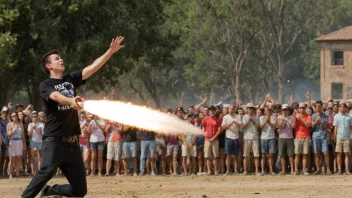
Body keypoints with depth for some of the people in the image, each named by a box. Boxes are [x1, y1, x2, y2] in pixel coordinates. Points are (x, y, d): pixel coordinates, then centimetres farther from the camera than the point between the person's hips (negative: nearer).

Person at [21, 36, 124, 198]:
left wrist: (110, 52, -2)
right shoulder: (45, 85, -1)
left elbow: (94, 67, 8)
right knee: (47, 170, -33)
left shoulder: (71, 79, 14)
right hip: (54, 140, -6)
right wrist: (71, 101, -44)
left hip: (72, 142, 6)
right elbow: (56, 96, -23)